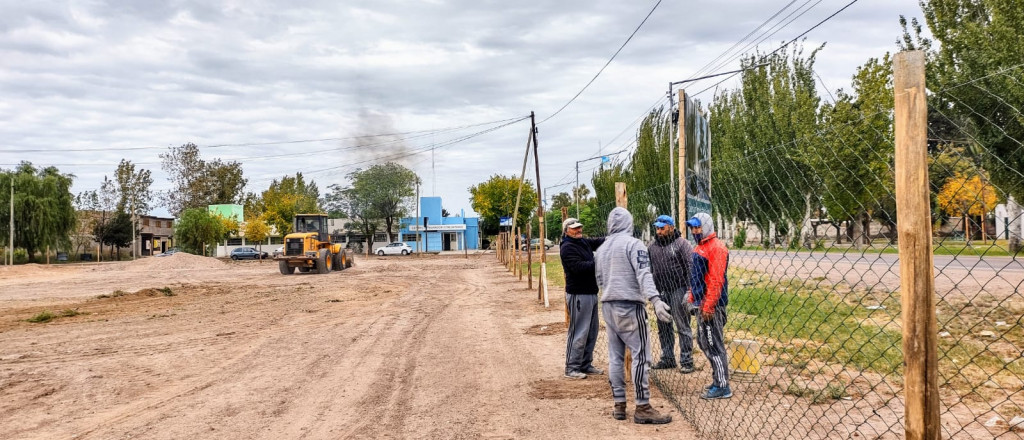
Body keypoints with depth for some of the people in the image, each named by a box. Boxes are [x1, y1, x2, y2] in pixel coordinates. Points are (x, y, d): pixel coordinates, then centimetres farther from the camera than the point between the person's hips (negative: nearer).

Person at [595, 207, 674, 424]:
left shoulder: (601, 249, 12)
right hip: (629, 306, -7)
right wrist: (655, 300, -30)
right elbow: (643, 274, -21)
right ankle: (642, 408, -5)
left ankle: (619, 405, 15)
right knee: (641, 355, -4)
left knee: (615, 356, 11)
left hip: (607, 306, 7)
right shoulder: (633, 244, -8)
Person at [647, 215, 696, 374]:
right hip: (660, 292, 6)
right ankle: (667, 359, 22)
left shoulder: (681, 244, -5)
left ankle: (686, 361, 3)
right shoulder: (652, 246, 12)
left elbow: (691, 267, -9)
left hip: (678, 291, -6)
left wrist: (689, 291, -15)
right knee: (663, 328, 12)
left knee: (683, 327, -2)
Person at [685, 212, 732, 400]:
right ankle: (718, 377, 25)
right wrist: (692, 298, 18)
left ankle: (722, 387, 0)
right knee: (703, 342, 15)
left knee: (713, 345, -6)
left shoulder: (716, 247, -14)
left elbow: (716, 280, -20)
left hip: (711, 305, -10)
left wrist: (708, 306, -23)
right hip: (701, 304, 10)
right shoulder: (699, 247, 17)